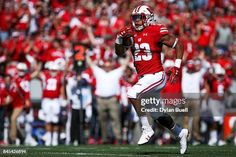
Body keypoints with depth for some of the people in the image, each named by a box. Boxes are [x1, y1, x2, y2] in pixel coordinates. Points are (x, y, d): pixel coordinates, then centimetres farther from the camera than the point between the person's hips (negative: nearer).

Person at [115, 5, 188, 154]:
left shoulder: (157, 32, -13)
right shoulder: (131, 33, 5)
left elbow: (178, 44, -6)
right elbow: (120, 53, 12)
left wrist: (176, 66, -13)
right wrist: (119, 39, -6)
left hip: (155, 76, -7)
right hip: (144, 78, 8)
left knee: (132, 93, -27)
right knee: (158, 115, 15)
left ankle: (147, 130, -17)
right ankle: (180, 133, 36)